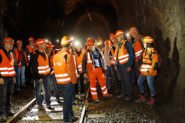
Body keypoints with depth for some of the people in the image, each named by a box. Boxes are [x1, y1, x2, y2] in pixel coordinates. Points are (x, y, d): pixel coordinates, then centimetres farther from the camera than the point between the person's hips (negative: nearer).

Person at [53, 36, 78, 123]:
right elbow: (71, 70, -18)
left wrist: (58, 80, 17)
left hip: (60, 82, 7)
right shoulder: (68, 55, -15)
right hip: (68, 81, -7)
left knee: (68, 99, 17)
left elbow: (55, 69, 11)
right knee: (67, 100, 2)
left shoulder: (56, 56, 8)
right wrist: (74, 80, -7)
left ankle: (71, 116, 27)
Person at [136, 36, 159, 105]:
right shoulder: (145, 50, 13)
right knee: (139, 82, 14)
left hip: (150, 72, -10)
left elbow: (155, 62, -18)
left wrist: (151, 70, -20)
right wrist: (141, 68, 19)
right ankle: (142, 97, 27)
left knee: (150, 85, -3)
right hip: (144, 71, 10)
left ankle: (152, 99, 13)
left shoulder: (153, 51, -15)